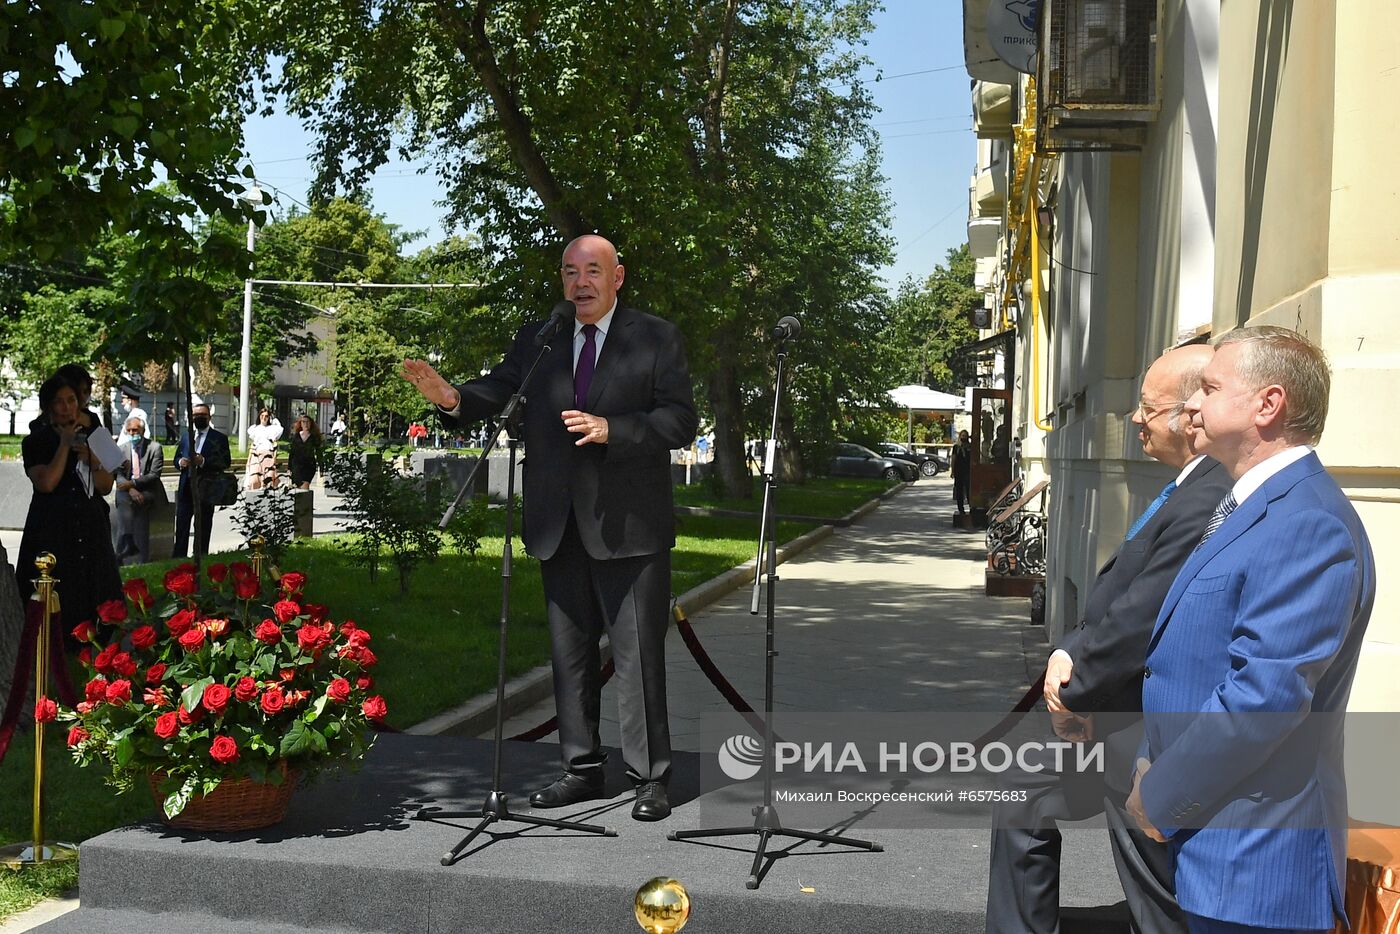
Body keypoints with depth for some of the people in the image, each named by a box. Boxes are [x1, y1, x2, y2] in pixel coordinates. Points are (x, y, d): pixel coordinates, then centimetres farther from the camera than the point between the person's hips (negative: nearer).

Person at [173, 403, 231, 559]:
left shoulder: (219, 438, 1)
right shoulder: (185, 436, 15)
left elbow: (226, 462, -7)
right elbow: (176, 458, 20)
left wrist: (204, 461, -20)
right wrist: (180, 462, -5)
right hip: (186, 488, 4)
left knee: (203, 528, 3)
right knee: (181, 528, 2)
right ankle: (178, 559, 6)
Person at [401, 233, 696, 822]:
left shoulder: (656, 338, -1)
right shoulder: (537, 341, 10)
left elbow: (680, 421, -7)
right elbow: (497, 391, -2)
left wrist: (611, 429, -20)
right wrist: (452, 398, -23)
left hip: (629, 526, -4)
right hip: (558, 527, 5)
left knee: (638, 653, -1)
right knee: (569, 651, 12)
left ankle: (650, 777, 8)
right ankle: (582, 769, 24)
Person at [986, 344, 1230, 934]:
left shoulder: (1209, 504, -27)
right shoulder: (1189, 488, 6)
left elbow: (1139, 625, -27)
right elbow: (1116, 593, 11)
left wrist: (1073, 693, -12)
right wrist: (1069, 653, -3)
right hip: (1116, 719, 10)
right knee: (1025, 800, 22)